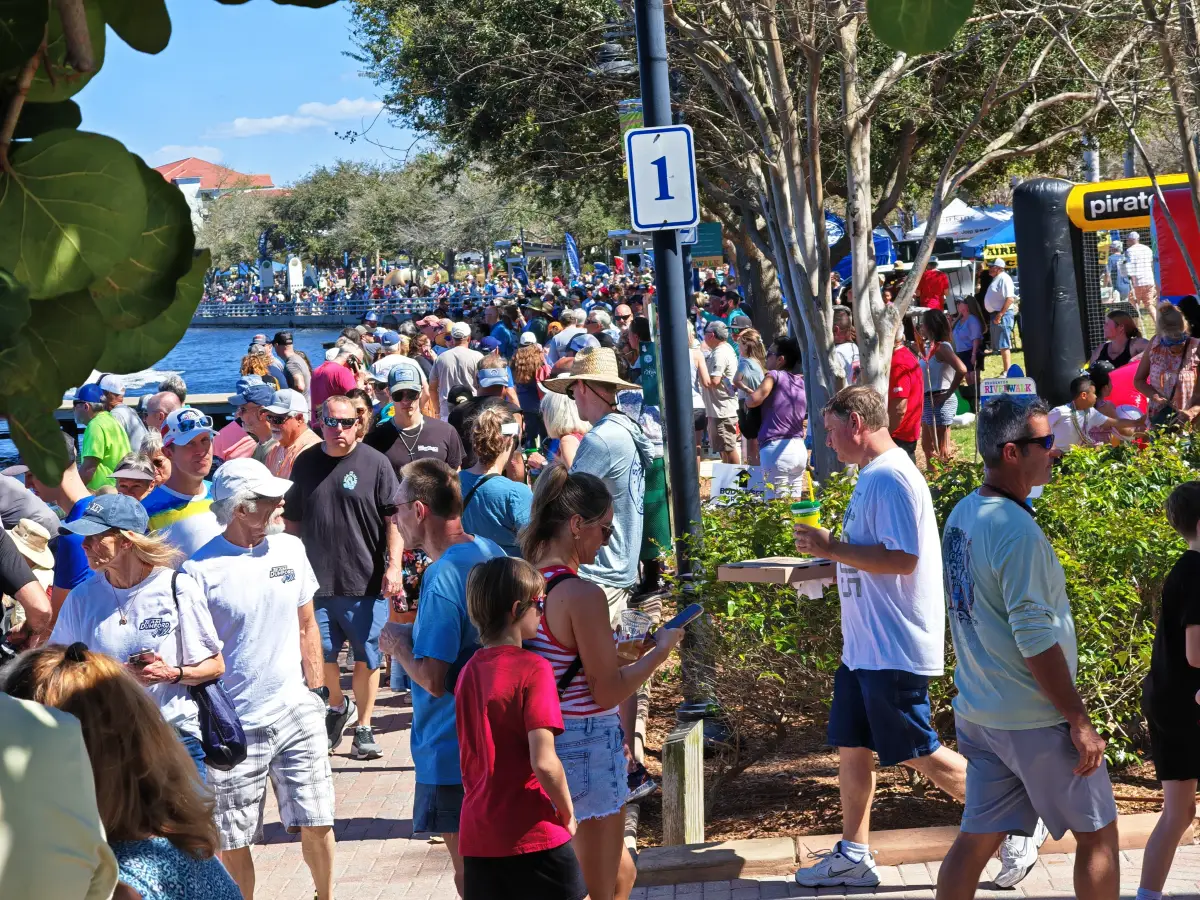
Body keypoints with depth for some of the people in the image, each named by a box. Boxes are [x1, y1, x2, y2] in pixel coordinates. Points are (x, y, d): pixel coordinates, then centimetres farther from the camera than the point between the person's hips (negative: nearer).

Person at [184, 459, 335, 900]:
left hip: (296, 713, 4)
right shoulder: (200, 570, -11)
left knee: (316, 824, 4)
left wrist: (317, 692, 12)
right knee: (233, 841, 5)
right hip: (234, 726, -3)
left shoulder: (290, 549, 4)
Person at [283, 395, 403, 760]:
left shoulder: (375, 463, -3)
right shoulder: (305, 464, 7)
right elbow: (291, 521, 15)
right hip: (317, 580, 3)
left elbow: (393, 520, -5)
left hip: (366, 580, -3)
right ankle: (338, 706, 33)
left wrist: (393, 566, -12)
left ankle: (364, 727, 18)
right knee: (320, 653, 4)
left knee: (366, 657, 4)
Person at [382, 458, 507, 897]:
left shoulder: (442, 577, -23)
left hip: (452, 752, -9)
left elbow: (433, 679, -26)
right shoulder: (491, 553, 4)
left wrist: (400, 645, -10)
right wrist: (416, 635, 12)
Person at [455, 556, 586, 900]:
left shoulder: (469, 671, 8)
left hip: (477, 837, 6)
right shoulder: (532, 669, -13)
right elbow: (544, 762, -19)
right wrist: (568, 815, -6)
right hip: (533, 836, -6)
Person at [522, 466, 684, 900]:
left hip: (540, 744, 9)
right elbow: (608, 692, -16)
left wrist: (623, 651, 14)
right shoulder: (583, 595, -22)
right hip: (586, 746, -9)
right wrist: (660, 651, -3)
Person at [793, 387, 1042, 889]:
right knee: (851, 747, 12)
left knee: (918, 754, -3)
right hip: (864, 645, 10)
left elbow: (903, 559, -26)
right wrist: (827, 558, 17)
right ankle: (853, 856, 21)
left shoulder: (890, 478, -19)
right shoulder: (873, 476, 14)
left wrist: (831, 548, -22)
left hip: (894, 648, -10)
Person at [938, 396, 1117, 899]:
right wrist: (1079, 722, -18)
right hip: (1034, 720, -8)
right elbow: (1036, 640, -23)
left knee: (978, 836, 10)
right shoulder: (1016, 531, -22)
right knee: (1098, 832, 7)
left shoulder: (963, 514, 7)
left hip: (978, 711, 8)